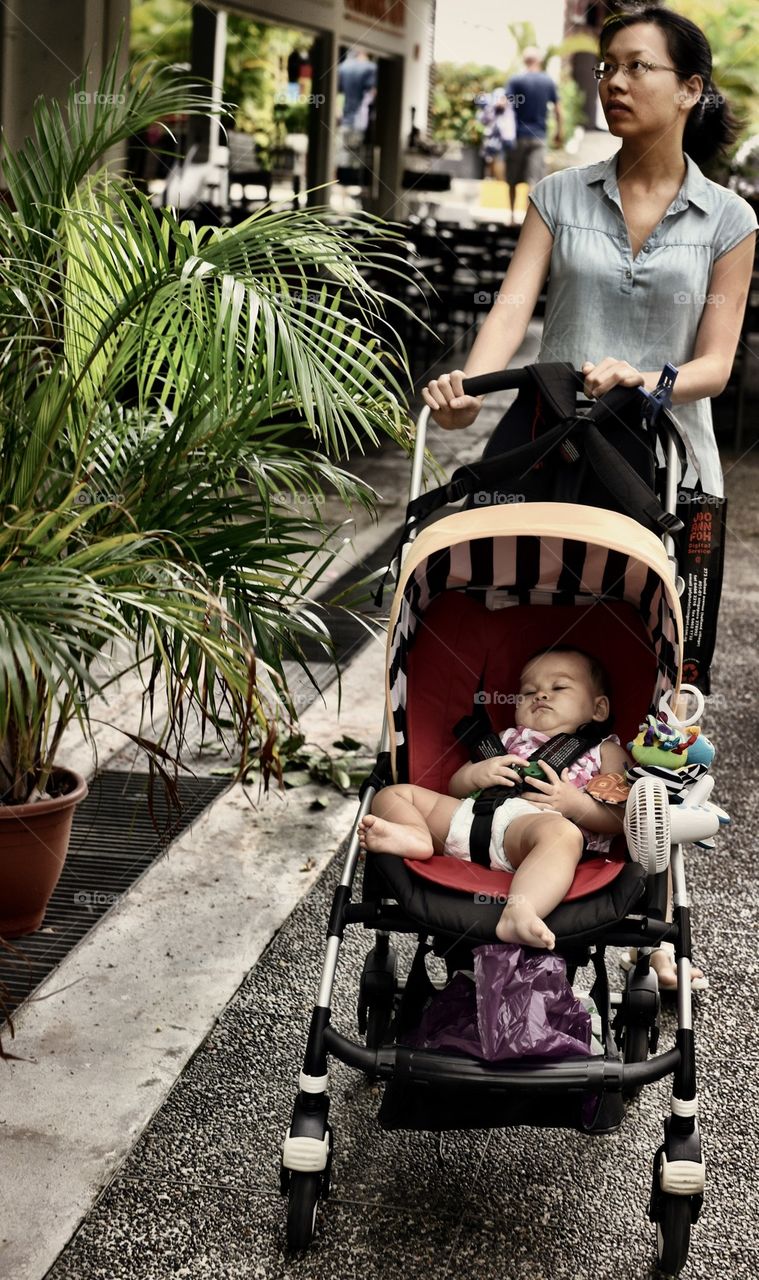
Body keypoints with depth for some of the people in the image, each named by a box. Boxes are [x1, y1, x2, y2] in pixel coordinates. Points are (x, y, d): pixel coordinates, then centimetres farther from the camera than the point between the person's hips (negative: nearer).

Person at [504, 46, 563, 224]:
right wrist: (559, 131, 21)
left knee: (513, 180, 11)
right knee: (534, 180, -5)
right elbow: (557, 109, 10)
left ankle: (512, 215, 19)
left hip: (518, 135, -1)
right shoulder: (548, 81, 5)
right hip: (539, 137, 1)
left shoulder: (515, 80, -4)